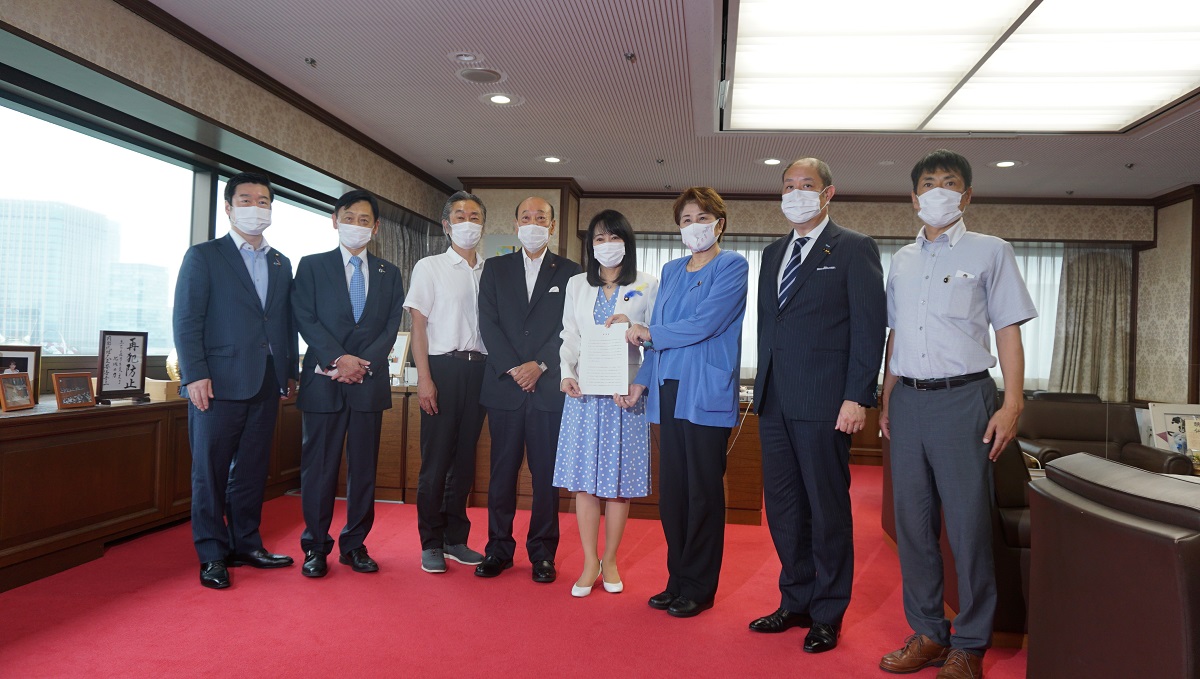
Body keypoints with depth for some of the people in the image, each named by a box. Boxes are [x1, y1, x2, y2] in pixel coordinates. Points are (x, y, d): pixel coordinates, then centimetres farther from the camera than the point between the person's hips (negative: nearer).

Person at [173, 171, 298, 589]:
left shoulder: (281, 264, 16)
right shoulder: (203, 256, 2)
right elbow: (186, 320, -5)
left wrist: (290, 373, 11)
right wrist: (195, 376, -13)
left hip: (266, 385, 5)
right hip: (219, 382, -4)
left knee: (253, 470, 11)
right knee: (210, 471, 2)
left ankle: (246, 544, 22)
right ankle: (212, 555, 11)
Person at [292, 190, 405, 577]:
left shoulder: (389, 274, 14)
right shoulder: (312, 266, 7)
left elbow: (392, 325, 5)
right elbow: (306, 320, -2)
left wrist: (363, 362, -10)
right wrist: (339, 358, -14)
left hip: (370, 381, 2)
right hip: (324, 381, -2)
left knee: (364, 467, 6)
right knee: (318, 466, 2)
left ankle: (354, 545, 16)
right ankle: (315, 546, 13)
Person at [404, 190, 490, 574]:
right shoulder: (429, 268, 3)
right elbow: (418, 325, -2)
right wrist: (424, 378, -10)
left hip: (478, 369, 4)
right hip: (443, 367, -3)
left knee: (464, 458, 10)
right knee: (435, 459, 0)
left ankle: (456, 539, 21)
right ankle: (431, 544, 11)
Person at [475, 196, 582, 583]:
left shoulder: (569, 272, 8)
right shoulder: (495, 268, 12)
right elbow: (488, 323, 3)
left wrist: (539, 366, -11)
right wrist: (512, 368, -9)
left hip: (549, 387, -1)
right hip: (504, 386, 1)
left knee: (547, 474, 4)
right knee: (502, 471, 6)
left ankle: (542, 552, 14)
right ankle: (498, 548, 17)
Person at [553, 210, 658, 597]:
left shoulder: (647, 286, 6)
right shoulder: (576, 285, 14)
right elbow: (570, 337, 10)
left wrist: (632, 325, -15)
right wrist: (567, 373, -6)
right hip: (584, 390, 2)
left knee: (620, 480, 3)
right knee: (584, 479, 2)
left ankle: (610, 562, 18)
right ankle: (590, 563, 13)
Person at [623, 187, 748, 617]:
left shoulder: (732, 267, -3)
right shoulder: (671, 271, 17)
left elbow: (704, 325, -14)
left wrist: (649, 334, -3)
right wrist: (641, 382, 8)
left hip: (706, 395, -6)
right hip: (668, 392, 6)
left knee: (703, 492, 2)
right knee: (671, 489, 9)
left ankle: (699, 588, 14)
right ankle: (677, 580, 21)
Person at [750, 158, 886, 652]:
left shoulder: (853, 249, -2)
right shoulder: (773, 254, 18)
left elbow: (869, 326, -8)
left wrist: (857, 397, -15)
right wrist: (763, 387, 12)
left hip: (824, 403, -6)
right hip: (775, 402, 6)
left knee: (827, 509, 4)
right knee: (782, 507, 12)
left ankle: (827, 615, 18)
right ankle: (796, 602, 27)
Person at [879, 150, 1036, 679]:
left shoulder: (990, 252, 3)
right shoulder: (901, 261, 15)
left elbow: (1008, 330, -1)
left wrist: (1012, 403, -9)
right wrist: (886, 400, 12)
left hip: (963, 398, -4)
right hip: (908, 400, 4)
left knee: (968, 525, -1)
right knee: (912, 521, 7)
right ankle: (928, 633, 20)